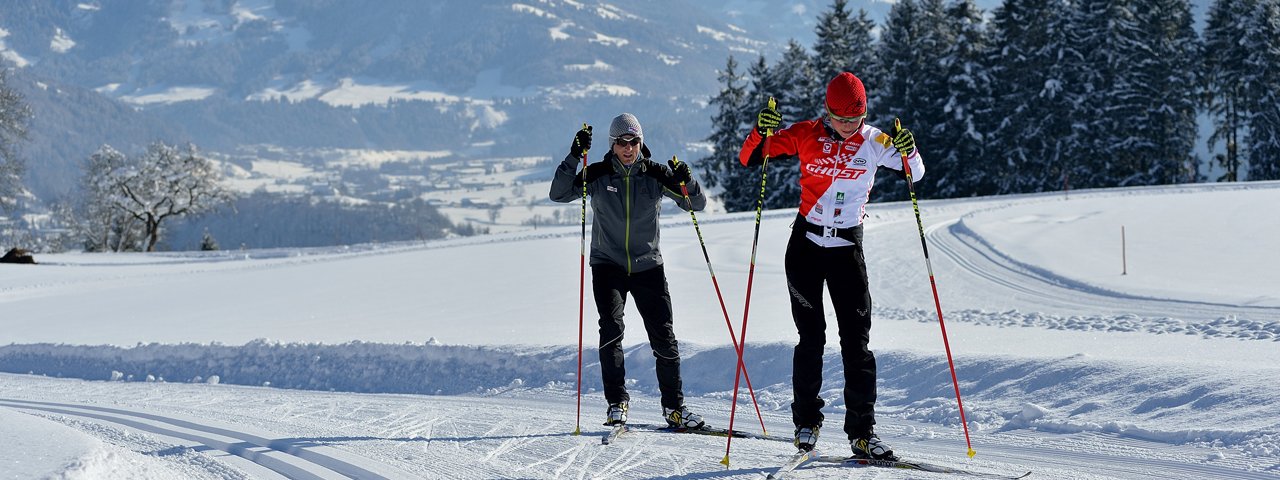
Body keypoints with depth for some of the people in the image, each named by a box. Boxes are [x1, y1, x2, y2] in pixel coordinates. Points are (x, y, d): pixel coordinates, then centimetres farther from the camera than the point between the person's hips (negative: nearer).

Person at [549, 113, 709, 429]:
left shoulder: (656, 174, -1)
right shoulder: (598, 175, -3)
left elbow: (697, 204, 0)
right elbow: (559, 194, -12)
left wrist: (686, 182, -21)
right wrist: (574, 157, -23)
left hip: (648, 266, 1)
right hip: (608, 265, -1)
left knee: (663, 336, -2)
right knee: (611, 328, -19)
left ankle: (674, 406, 10)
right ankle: (617, 403, -13)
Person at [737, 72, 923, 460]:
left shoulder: (874, 142, -3)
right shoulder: (805, 136, -4)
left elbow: (915, 173, 2)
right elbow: (749, 159, -3)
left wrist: (908, 152, -19)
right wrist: (761, 131, -23)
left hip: (847, 249, 0)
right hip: (806, 245, 0)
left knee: (857, 342, -3)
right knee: (811, 338, 2)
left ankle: (862, 432, -1)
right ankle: (807, 423, 15)